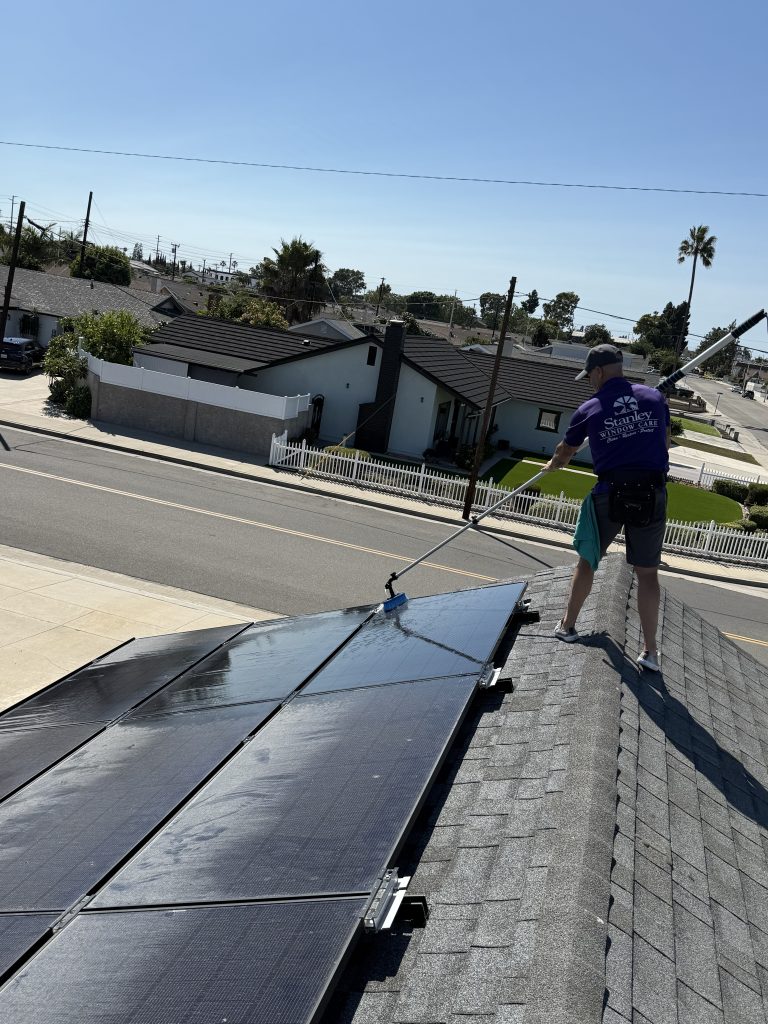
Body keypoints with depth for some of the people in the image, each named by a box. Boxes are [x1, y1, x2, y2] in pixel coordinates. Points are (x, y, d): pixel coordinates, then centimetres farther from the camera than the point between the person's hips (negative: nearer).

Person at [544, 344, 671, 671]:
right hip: (652, 493, 1)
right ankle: (650, 651, 9)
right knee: (647, 571, 8)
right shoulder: (655, 397, 6)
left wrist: (552, 465, 41)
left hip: (609, 493, -1)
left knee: (587, 561, 17)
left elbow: (566, 451, 19)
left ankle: (567, 625, 29)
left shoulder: (589, 409, 2)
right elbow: (664, 443, 16)